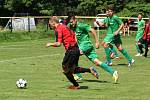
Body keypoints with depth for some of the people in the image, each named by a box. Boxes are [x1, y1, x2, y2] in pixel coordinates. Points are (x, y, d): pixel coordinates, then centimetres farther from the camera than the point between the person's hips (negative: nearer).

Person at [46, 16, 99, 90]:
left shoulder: (58, 30, -9)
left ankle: (76, 85, 10)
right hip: (76, 49, 9)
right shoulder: (64, 27, 19)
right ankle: (90, 70, 2)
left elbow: (58, 44, -16)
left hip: (71, 50, -9)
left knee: (66, 68, 5)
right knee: (73, 69, 15)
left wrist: (50, 44, 0)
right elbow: (74, 35, 24)